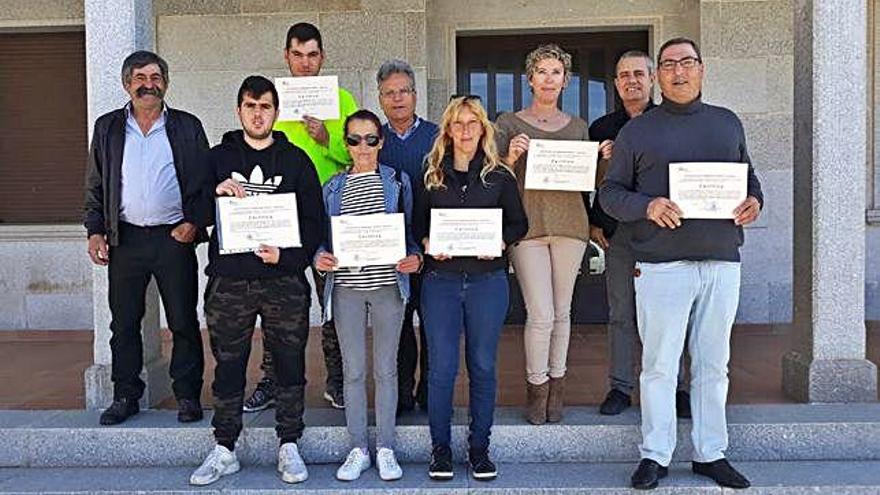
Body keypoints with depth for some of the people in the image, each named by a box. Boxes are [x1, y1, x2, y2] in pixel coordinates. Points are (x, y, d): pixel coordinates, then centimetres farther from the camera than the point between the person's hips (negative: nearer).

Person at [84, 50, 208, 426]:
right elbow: (95, 186, 12)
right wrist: (95, 232, 2)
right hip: (125, 239, 2)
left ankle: (188, 396, 14)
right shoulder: (107, 128, 10)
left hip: (174, 237, -2)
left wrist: (194, 222, -7)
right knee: (124, 324, 8)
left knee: (183, 322, 3)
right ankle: (125, 396, 20)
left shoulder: (187, 127, 5)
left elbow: (206, 182, 5)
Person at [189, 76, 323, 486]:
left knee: (290, 365, 5)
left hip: (284, 281, -1)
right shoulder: (219, 156, 11)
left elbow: (314, 220, 3)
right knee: (228, 366, 7)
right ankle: (224, 450, 20)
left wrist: (286, 256, -12)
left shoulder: (296, 160, 8)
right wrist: (215, 192, -13)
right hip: (229, 280, 1)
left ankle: (289, 446, 18)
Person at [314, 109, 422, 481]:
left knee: (386, 368, 5)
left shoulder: (397, 181, 7)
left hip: (388, 284, -1)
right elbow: (324, 235, 10)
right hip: (346, 287, 1)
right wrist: (319, 257, -11)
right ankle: (358, 448, 18)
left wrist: (414, 257, -11)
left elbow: (410, 230, 8)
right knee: (353, 370, 6)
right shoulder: (334, 186, 10)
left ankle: (385, 448, 17)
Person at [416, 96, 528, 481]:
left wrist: (501, 241, -10)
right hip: (440, 280, 0)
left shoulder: (500, 176, 6)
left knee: (483, 366, 7)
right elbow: (417, 225, 11)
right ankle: (440, 448, 16)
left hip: (488, 280, 0)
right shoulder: (431, 176, 8)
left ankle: (479, 446, 21)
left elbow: (520, 223, 9)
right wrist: (427, 243, -10)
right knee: (442, 366, 1)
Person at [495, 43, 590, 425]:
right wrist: (511, 157, -17)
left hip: (570, 224, 3)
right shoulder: (509, 123, 4)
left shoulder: (578, 127, 13)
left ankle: (556, 385, 23)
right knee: (541, 315, -6)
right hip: (527, 223, -3)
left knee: (562, 311, 9)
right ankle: (536, 387, 14)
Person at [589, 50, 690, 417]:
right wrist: (593, 223, 5)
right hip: (618, 232, 2)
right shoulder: (601, 128, 12)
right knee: (621, 314, 6)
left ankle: (676, 387, 14)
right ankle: (620, 387, 15)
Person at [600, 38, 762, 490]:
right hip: (661, 263, -3)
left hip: (722, 262, 3)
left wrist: (754, 201, 1)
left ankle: (711, 454, 21)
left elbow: (749, 176, 23)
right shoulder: (637, 131, 5)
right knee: (660, 364, -1)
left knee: (713, 364, 10)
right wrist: (647, 206, -16)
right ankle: (655, 456, 11)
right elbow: (610, 192, 3)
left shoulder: (728, 123, 16)